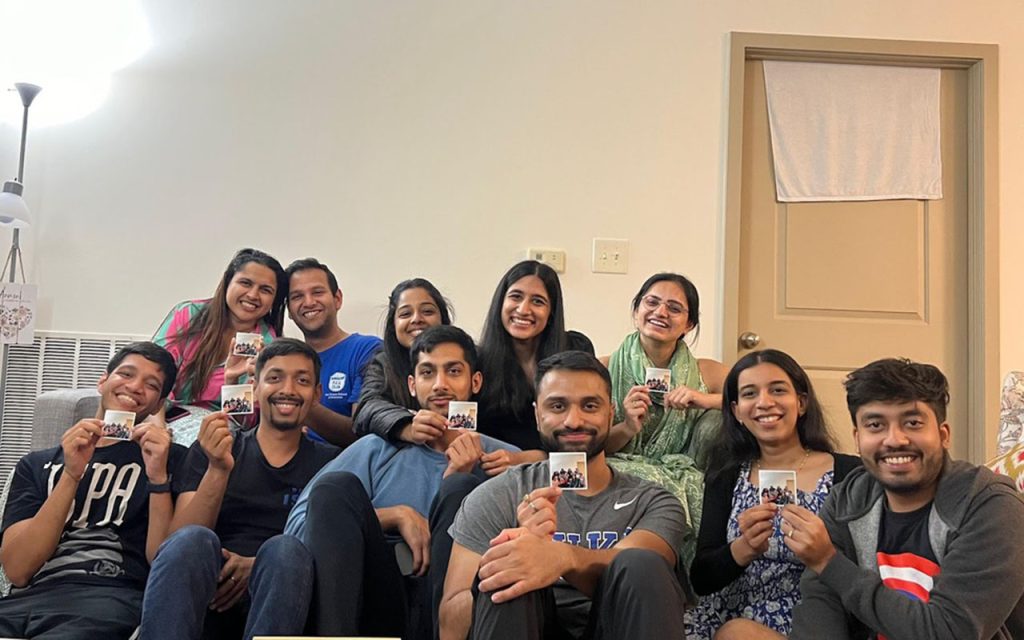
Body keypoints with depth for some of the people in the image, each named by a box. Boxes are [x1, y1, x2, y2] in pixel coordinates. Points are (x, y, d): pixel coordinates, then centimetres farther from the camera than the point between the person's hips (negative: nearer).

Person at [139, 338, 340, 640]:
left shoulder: (329, 461, 13)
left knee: (284, 548, -33)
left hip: (282, 597, 0)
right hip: (207, 594, 1)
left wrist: (260, 568, -12)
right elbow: (179, 539, 2)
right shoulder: (212, 449, 15)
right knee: (192, 541, -31)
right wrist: (218, 469, -14)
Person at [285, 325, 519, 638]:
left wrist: (457, 480, -8)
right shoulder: (377, 449, 14)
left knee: (461, 489, -21)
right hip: (377, 605, 1)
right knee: (337, 484, -16)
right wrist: (398, 515, -8)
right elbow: (298, 525, 2)